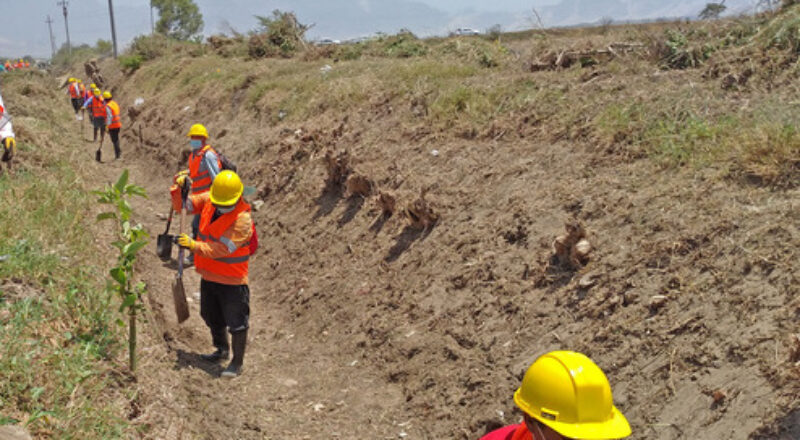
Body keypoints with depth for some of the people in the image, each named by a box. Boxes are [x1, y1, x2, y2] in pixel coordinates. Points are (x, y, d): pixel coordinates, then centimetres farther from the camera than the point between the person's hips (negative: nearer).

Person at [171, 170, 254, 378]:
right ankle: (222, 350, 46)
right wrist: (179, 188, -15)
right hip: (208, 275, 7)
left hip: (232, 280, -7)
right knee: (212, 317, 23)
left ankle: (237, 363, 18)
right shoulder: (207, 200, -4)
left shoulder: (243, 219, -24)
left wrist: (194, 245, -35)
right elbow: (181, 205, 4)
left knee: (236, 322, 1)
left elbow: (222, 248, -29)